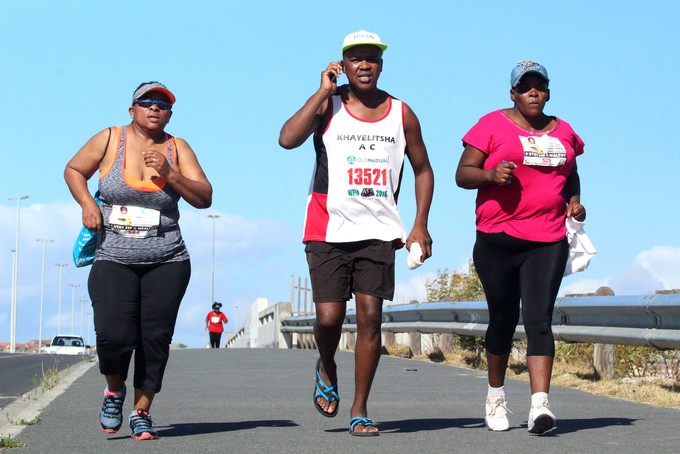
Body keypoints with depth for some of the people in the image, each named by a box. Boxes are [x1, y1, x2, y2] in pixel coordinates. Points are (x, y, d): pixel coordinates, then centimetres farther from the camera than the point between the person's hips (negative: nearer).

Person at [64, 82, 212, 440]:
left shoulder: (177, 148, 5)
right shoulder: (109, 140, 4)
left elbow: (204, 198, 0)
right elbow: (74, 170, 17)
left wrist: (169, 173, -14)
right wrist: (87, 204, -1)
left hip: (167, 262, 1)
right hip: (113, 260, -1)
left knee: (156, 337, -4)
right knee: (113, 334, -15)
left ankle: (141, 411, 12)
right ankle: (114, 390, 16)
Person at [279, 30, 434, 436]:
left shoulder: (402, 114, 7)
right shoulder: (328, 105, 0)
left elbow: (423, 170, 16)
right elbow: (288, 139, -18)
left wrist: (420, 226, 7)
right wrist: (324, 91, -13)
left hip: (378, 232, 2)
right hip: (328, 231, -1)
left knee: (370, 316, -4)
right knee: (329, 317, -7)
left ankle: (360, 410, 5)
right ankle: (327, 369, 28)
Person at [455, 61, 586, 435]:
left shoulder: (563, 132, 14)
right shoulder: (493, 125, 2)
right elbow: (462, 174, -1)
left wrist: (574, 201, 11)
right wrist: (491, 174, -21)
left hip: (549, 242, 1)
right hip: (497, 241, -1)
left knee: (539, 319, -12)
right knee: (503, 320, 10)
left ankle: (539, 404, -21)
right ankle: (496, 396, 30)